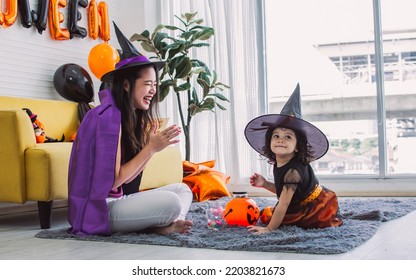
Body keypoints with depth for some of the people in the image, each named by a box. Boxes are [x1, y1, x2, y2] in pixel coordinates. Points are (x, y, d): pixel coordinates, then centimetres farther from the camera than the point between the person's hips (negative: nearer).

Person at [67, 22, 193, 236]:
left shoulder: (132, 117, 11)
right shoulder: (109, 116, -16)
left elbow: (128, 178, 6)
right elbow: (115, 179, -17)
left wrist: (153, 144, -4)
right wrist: (151, 148, -16)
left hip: (119, 199, 10)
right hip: (99, 208, -10)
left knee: (183, 190, 5)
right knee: (171, 203, -27)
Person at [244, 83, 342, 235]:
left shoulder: (293, 171, -32)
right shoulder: (278, 165, -6)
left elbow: (283, 204, -30)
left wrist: (269, 229, -26)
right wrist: (265, 184, -6)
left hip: (318, 208, -8)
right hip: (300, 205, 8)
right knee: (265, 215, 9)